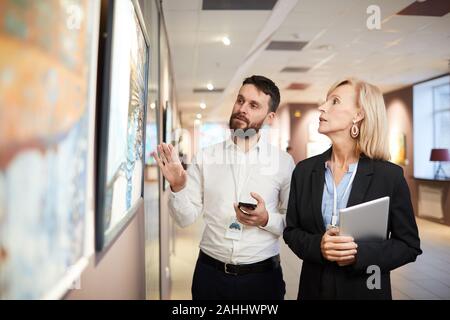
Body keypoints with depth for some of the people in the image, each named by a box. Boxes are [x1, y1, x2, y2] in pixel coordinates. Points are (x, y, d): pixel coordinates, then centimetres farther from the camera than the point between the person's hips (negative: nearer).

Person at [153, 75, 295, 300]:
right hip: (210, 273, 1)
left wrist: (266, 219, -18)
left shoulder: (283, 162, -5)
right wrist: (177, 187, -20)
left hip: (262, 276, -1)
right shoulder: (205, 157, -2)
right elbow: (186, 218, -3)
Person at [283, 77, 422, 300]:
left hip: (366, 290, -2)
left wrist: (360, 254, -20)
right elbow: (291, 230, 2)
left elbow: (409, 244, -5)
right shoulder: (304, 170, -3)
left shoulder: (390, 175, -10)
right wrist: (317, 246, -18)